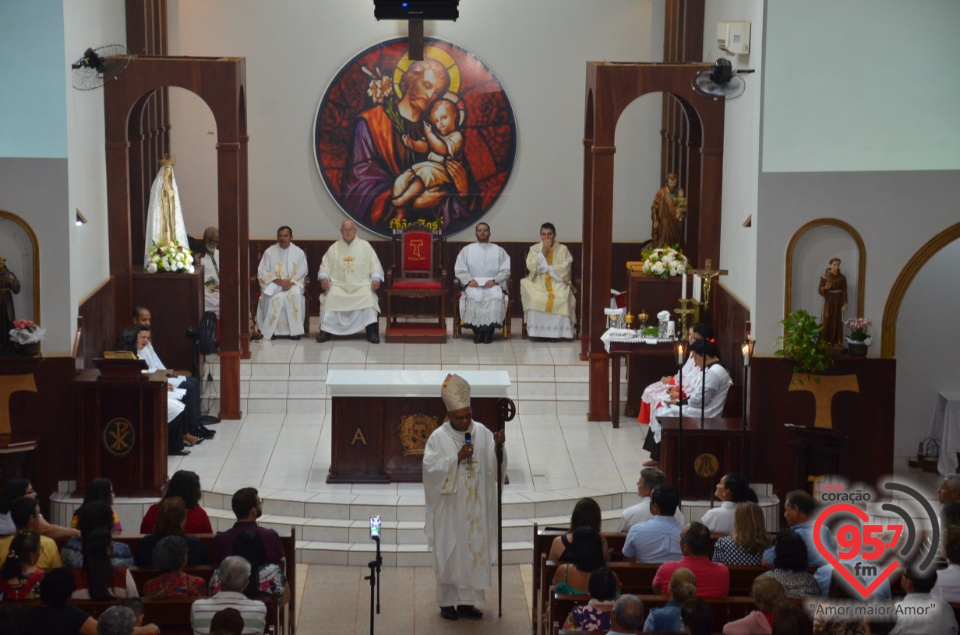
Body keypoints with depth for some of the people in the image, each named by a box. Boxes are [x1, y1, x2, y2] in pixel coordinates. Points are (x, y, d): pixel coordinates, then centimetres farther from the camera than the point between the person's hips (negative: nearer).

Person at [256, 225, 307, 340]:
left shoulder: (299, 252, 4)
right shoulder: (269, 252, 1)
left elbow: (302, 271, 1)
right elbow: (262, 272, -2)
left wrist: (291, 282, -16)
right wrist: (278, 280, -17)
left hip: (293, 283, 1)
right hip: (273, 283, -1)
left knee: (296, 294, -33)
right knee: (275, 297, -33)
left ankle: (295, 330, -27)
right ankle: (270, 330, -25)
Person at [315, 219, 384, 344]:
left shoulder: (365, 246, 10)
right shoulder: (334, 248, 13)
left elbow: (375, 265, 7)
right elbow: (325, 266, 12)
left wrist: (376, 279, -12)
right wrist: (324, 278, -10)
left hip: (361, 285, -1)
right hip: (339, 285, 1)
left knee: (369, 296, -32)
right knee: (329, 297, -30)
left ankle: (372, 331, -32)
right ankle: (325, 330, -25)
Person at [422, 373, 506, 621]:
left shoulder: (482, 432, 2)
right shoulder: (438, 437, -8)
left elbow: (495, 464, -2)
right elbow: (431, 467, -18)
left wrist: (498, 446, -21)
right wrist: (457, 457, -25)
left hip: (475, 509, 4)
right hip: (449, 509, -4)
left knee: (474, 552, 7)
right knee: (449, 554, 2)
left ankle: (467, 601, 16)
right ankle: (447, 602, 11)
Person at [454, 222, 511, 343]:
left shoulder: (499, 250, 14)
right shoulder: (467, 250, 15)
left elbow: (506, 270, 5)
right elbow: (459, 269, 7)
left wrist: (494, 280, -12)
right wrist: (469, 280, -11)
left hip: (493, 284, 0)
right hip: (473, 284, 0)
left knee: (496, 295, -34)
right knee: (474, 295, -34)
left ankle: (489, 331, -29)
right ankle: (477, 331, -27)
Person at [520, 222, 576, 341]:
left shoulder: (563, 249, 9)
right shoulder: (534, 249, 11)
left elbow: (565, 268, -4)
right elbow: (531, 266, -5)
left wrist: (547, 268, -6)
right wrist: (543, 251, -7)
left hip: (557, 282, 0)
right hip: (538, 283, 0)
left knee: (561, 299, -33)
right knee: (535, 299, -33)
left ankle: (557, 331, -25)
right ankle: (538, 331, -24)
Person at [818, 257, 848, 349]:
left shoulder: (842, 278, 2)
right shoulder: (825, 277, -4)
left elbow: (844, 291, 2)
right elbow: (820, 290, -5)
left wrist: (845, 303, -6)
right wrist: (825, 288, -26)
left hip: (838, 302, 2)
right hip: (828, 302, -2)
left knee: (837, 322, 1)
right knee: (826, 322, -6)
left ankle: (836, 342, 4)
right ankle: (824, 342, -2)